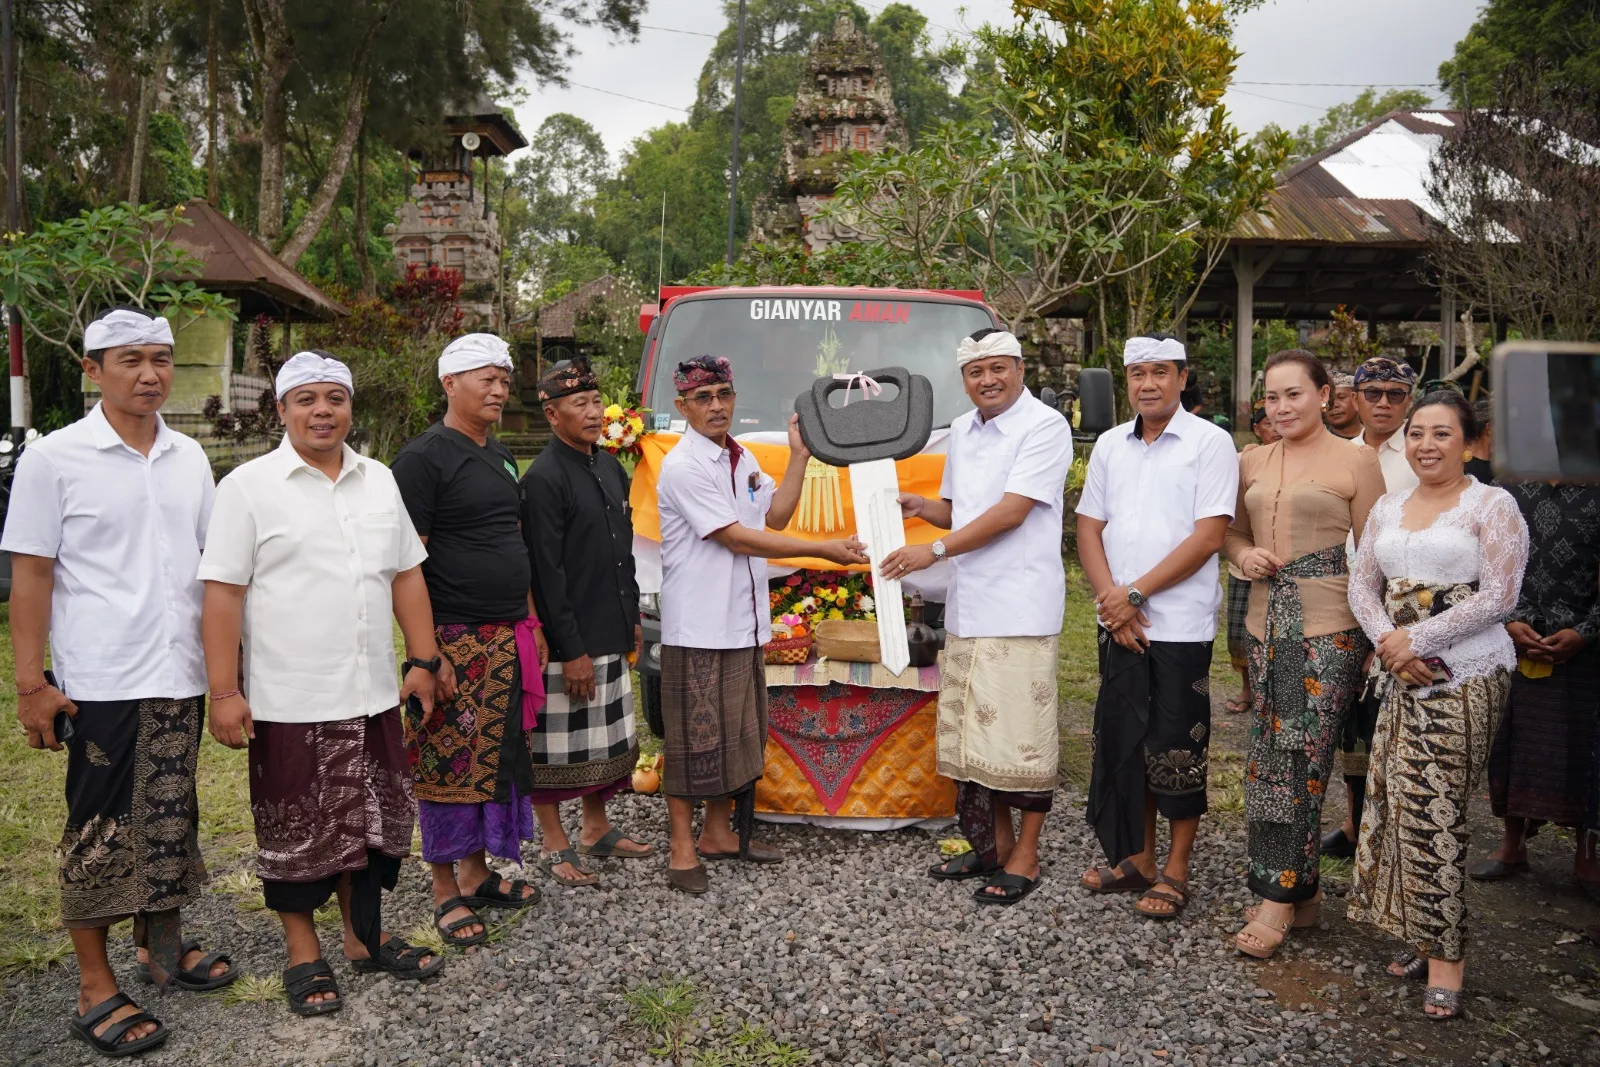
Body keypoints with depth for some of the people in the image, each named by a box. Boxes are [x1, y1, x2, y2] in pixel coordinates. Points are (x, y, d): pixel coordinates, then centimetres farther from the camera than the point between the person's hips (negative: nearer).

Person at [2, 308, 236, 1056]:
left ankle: (162, 945, 33)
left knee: (170, 817, 15)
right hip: (101, 681, -4)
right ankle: (95, 989, 16)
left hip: (182, 677, 5)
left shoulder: (189, 457, 7)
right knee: (101, 827, 3)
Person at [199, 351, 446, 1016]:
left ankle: (366, 938, 32)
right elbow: (223, 593, -9)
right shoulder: (249, 486, -6)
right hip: (288, 703, -4)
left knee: (372, 823, 15)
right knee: (297, 834, 8)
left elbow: (407, 575, 13)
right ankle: (304, 957, 24)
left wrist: (423, 661, 8)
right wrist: (224, 693, -13)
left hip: (373, 696, 5)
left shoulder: (380, 482, 9)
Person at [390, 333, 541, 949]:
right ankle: (445, 893, 13)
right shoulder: (424, 457, -10)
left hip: (507, 640, 8)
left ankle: (478, 873, 27)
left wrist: (531, 620, 17)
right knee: (449, 764, 0)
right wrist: (425, 651, -19)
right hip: (454, 641, -8)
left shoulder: (500, 457, 15)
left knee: (498, 759, 14)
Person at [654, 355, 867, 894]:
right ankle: (683, 849, 9)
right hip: (697, 629, -8)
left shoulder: (741, 459, 14)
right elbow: (738, 538, -18)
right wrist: (824, 549, -17)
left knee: (738, 733, 15)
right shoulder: (683, 466, -14)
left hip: (743, 624, 8)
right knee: (694, 738, -1)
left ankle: (717, 833, 28)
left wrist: (799, 454, 5)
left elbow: (775, 514, 10)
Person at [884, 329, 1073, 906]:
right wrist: (920, 505, 4)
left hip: (1020, 612, -8)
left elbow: (1010, 512, -17)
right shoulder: (961, 431, 15)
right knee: (972, 733, 13)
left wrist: (934, 550, -20)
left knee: (1020, 738, -2)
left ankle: (1024, 859, 10)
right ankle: (994, 845, 27)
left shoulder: (1045, 426, -9)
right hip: (965, 608, 8)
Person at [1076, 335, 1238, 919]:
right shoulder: (1109, 446, 11)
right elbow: (1089, 528, 9)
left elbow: (1208, 536, -13)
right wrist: (1111, 600, -5)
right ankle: (1136, 857, 25)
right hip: (1120, 624, 5)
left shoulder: (1209, 443, -5)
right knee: (1123, 741, 11)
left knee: (1176, 748, 2)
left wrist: (1135, 593, -14)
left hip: (1181, 623, -5)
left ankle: (1176, 870, 16)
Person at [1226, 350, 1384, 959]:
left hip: (1330, 628, -5)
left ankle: (1279, 898, 2)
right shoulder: (1252, 462, 13)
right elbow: (1233, 532, 25)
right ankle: (1302, 892, 20)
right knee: (1273, 755, 7)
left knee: (1298, 756, -7)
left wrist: (1377, 635, -8)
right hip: (1267, 625, 6)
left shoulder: (1355, 461, -1)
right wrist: (1245, 556, 1)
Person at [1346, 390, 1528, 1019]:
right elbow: (1362, 583, 11)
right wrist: (1387, 639, -7)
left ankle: (1445, 953, 4)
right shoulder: (1388, 508, 14)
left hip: (1466, 675, -5)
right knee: (1399, 801, 4)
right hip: (1403, 674, 6)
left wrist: (1418, 639, -13)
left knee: (1433, 806, -8)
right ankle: (1426, 937, 17)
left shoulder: (1492, 506, -4)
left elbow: (1499, 596, -11)